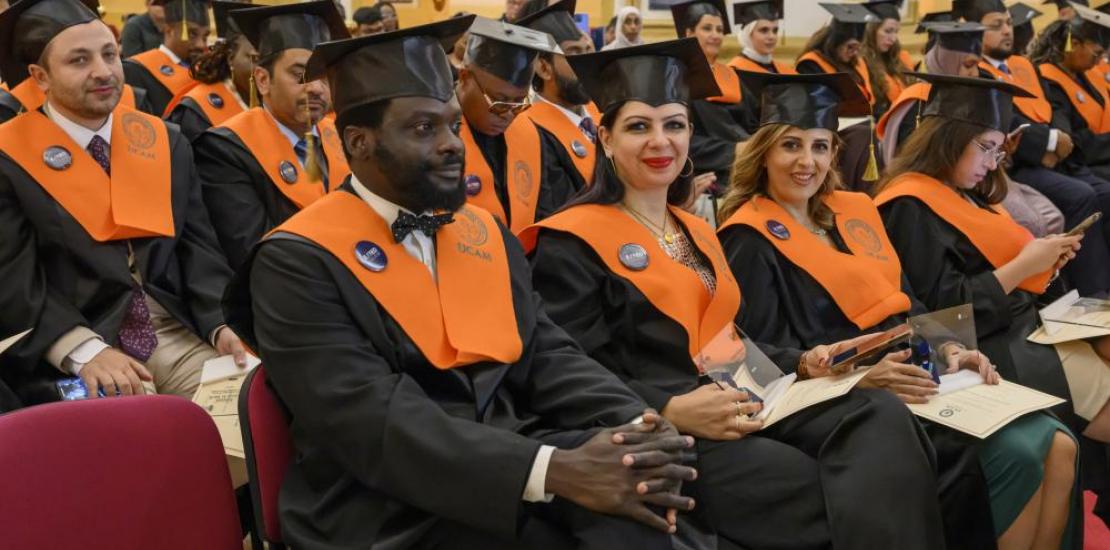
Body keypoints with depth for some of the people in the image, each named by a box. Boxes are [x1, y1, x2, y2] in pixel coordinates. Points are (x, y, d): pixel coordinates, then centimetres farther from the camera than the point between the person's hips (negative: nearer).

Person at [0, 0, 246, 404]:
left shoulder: (166, 141, 11)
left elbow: (198, 247, 8)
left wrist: (219, 325, -9)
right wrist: (85, 350, -23)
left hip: (174, 330, 4)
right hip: (66, 352, -4)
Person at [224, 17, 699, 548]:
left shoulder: (484, 231, 13)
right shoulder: (299, 262, -9)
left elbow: (547, 356, 8)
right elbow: (371, 420, -20)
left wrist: (636, 426, -14)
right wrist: (551, 469, -29)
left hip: (509, 461, 6)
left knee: (630, 490, -24)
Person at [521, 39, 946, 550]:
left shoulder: (698, 233, 23)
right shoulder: (570, 242, -3)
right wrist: (672, 411, -24)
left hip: (737, 407, 8)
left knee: (882, 417, -21)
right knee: (845, 503, -27)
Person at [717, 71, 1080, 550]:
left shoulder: (855, 210, 16)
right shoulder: (749, 238, -6)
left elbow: (904, 303, 17)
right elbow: (763, 353, -15)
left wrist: (947, 348, -4)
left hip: (916, 371, 7)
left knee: (1057, 446, -9)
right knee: (1014, 455, -20)